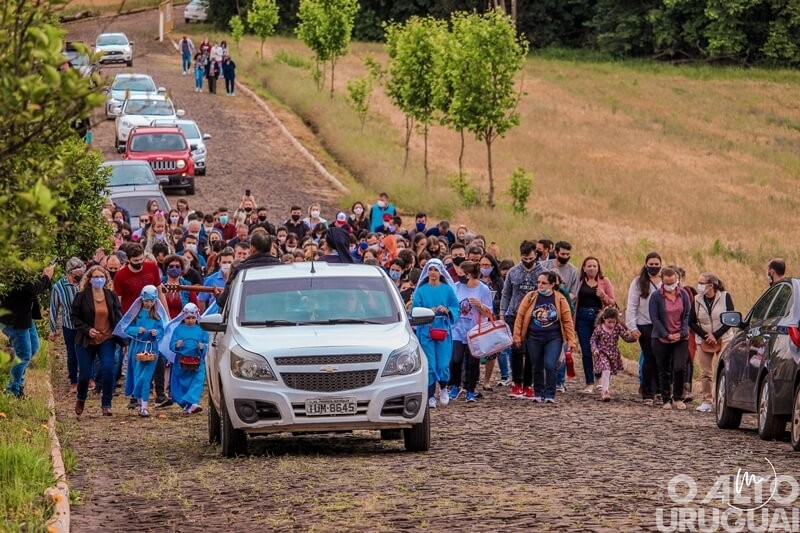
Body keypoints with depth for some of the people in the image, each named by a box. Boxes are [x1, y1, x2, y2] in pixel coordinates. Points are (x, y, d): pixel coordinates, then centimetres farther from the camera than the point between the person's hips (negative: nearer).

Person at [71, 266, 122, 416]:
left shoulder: (112, 296, 2)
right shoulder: (82, 296, -6)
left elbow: (118, 317, 9)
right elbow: (74, 316, -2)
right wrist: (87, 330, -15)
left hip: (107, 340, 1)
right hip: (86, 341, -1)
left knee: (108, 370, -16)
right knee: (84, 374, 2)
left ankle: (106, 404, -3)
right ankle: (80, 399, 34)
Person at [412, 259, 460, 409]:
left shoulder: (447, 290, 6)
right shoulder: (421, 290, 5)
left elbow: (456, 309, 6)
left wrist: (447, 310, -13)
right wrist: (429, 311, -13)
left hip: (443, 330, 0)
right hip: (426, 330, 0)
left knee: (443, 364, -5)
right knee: (430, 365, -3)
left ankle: (443, 388, 24)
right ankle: (431, 396, 6)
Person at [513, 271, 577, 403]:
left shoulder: (560, 299, -2)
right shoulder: (530, 297, -1)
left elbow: (567, 321, 1)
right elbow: (520, 316, 3)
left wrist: (571, 340, 0)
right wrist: (517, 336, 1)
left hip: (553, 338, -2)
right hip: (534, 337, 2)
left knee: (550, 365, -14)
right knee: (537, 367, 9)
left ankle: (550, 395, -4)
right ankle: (538, 394, 24)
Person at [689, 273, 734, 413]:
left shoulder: (725, 297, -6)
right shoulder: (698, 300, 3)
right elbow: (691, 322, 4)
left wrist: (715, 335, -13)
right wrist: (705, 336, -8)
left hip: (723, 339, -3)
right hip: (704, 342, 3)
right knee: (706, 373, 2)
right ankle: (707, 402, 7)